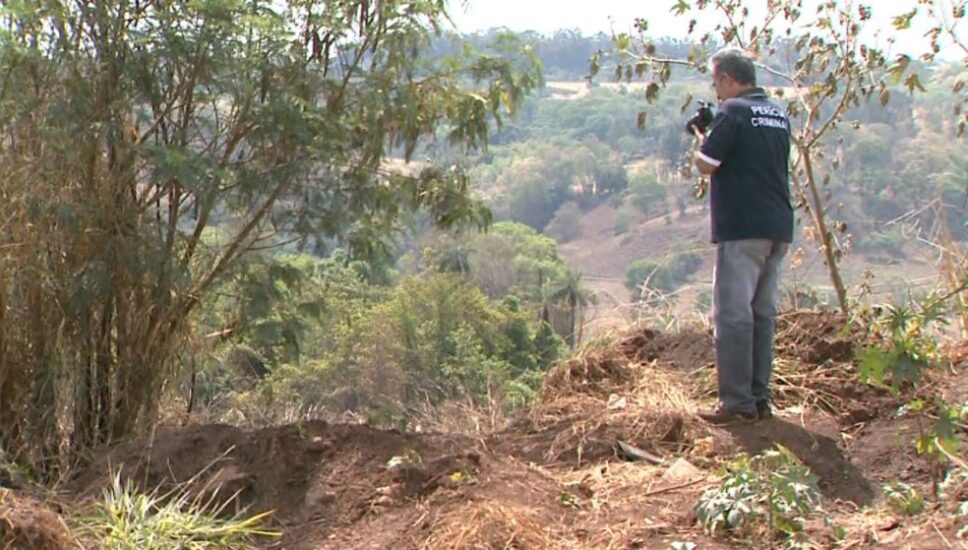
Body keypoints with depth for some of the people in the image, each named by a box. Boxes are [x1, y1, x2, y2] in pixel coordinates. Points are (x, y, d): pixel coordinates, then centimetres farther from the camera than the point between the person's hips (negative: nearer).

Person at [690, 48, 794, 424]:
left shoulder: (733, 112, -10)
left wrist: (701, 133, 5)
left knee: (733, 315, -5)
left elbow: (706, 164, -13)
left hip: (741, 228, -8)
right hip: (778, 228, 8)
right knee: (762, 314, 12)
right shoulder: (779, 115, 15)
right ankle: (760, 399, 15)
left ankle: (738, 404, -5)